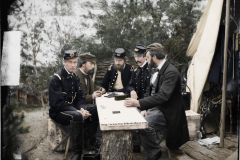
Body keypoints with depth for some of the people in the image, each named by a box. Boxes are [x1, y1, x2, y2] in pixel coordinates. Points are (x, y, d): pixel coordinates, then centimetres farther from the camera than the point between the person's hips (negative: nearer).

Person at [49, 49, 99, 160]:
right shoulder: (56, 78, -14)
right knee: (76, 116, -38)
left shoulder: (75, 77, 9)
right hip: (58, 111, -7)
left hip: (74, 108, 7)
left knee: (97, 111, -11)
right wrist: (77, 112, -28)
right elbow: (57, 103, -20)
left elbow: (80, 97, 9)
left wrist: (82, 109, -14)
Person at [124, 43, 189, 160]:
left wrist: (138, 103, -34)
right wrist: (145, 108, -3)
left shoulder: (171, 72, -19)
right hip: (155, 107, 9)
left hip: (166, 111, -9)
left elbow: (163, 96, -30)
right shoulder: (155, 70, 8)